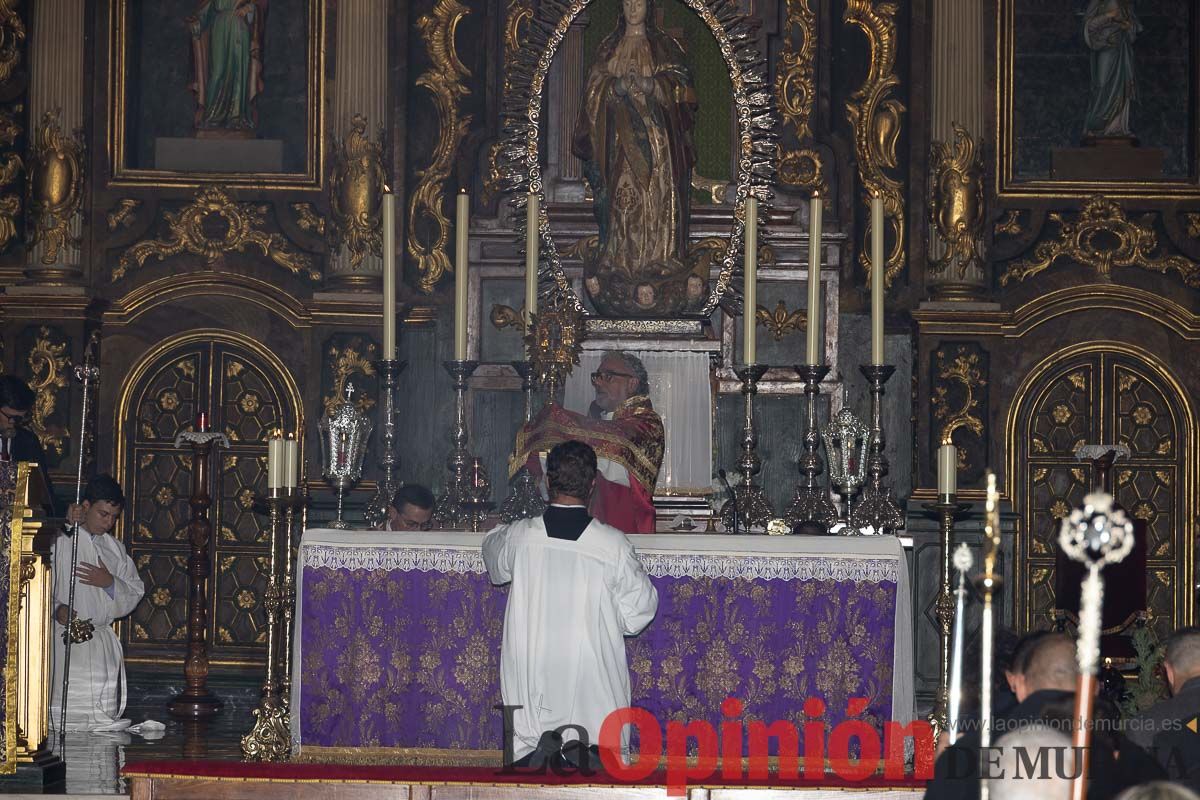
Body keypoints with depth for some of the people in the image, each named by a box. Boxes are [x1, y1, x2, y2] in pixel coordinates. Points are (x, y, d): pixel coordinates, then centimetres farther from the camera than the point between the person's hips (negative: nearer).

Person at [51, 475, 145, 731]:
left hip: (104, 644, 5)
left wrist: (110, 583, -6)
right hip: (65, 639, -5)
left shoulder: (115, 549, 16)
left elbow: (135, 593, 14)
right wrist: (57, 609, -26)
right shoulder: (59, 542, -2)